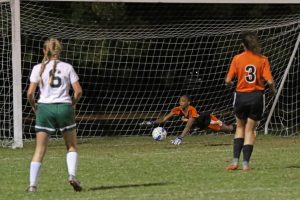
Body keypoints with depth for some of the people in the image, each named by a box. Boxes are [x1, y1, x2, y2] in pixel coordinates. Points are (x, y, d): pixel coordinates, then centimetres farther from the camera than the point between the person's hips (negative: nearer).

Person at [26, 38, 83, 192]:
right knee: (72, 146, 16)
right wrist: (72, 103, 17)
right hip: (64, 106, 0)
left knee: (40, 149, 5)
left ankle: (32, 184, -5)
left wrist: (34, 106, 14)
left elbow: (30, 93, -4)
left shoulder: (38, 68, 2)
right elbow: (78, 91, -1)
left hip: (45, 107, 0)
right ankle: (72, 175, -6)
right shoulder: (67, 67, 3)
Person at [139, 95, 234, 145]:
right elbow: (165, 118, -29)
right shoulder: (178, 109, -24)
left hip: (207, 118, -6)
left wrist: (180, 137, -63)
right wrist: (152, 123, -45)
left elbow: (189, 124, -52)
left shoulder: (192, 110, -41)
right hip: (199, 123, 6)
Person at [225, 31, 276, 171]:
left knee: (240, 127, 19)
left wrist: (230, 83, 16)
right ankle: (246, 163, 1)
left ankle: (235, 160, 6)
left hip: (241, 96, 0)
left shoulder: (237, 59, -5)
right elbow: (269, 81, -12)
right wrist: (273, 90, 9)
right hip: (257, 96, 0)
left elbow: (228, 80, -7)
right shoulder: (262, 59, -6)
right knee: (250, 130, 9)